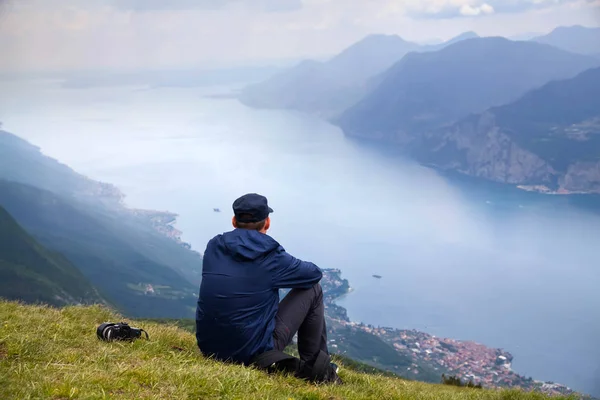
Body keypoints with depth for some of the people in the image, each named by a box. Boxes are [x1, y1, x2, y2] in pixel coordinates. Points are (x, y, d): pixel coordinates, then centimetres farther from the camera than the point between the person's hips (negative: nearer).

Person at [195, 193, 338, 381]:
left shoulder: (213, 247, 1)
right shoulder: (272, 257, -12)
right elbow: (315, 273, 6)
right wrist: (288, 269, 25)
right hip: (253, 354, -5)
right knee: (312, 289, 8)